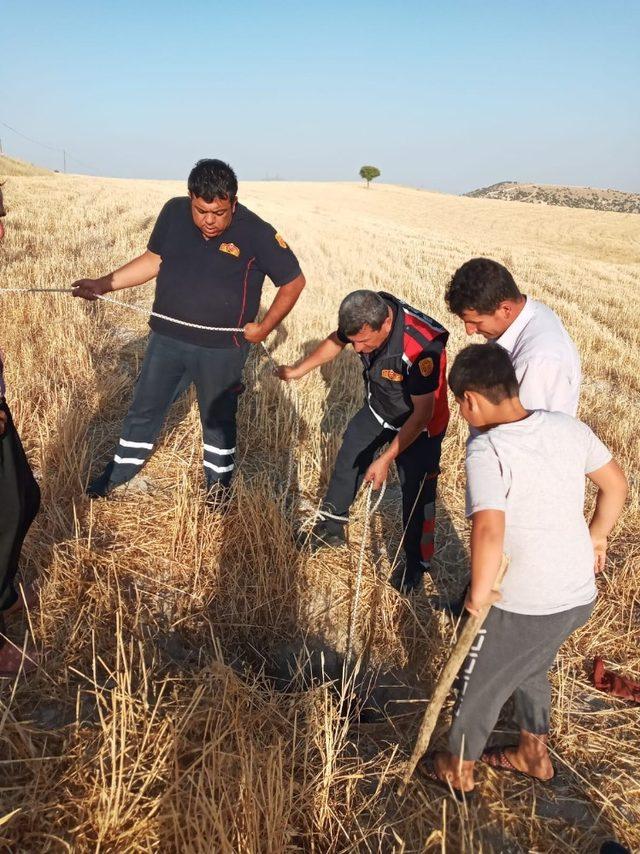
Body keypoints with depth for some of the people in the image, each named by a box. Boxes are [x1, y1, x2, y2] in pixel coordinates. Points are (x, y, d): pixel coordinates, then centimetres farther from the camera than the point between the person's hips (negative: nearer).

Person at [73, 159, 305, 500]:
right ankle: (120, 471, 39)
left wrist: (265, 327, -10)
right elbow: (154, 259, 7)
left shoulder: (256, 233, -17)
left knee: (218, 420, 14)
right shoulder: (174, 212, -6)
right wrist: (103, 284, -1)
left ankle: (218, 485, 37)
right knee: (144, 409, 17)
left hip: (220, 350, -3)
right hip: (166, 338, 4)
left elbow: (294, 281, -7)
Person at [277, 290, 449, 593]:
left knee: (417, 494, 2)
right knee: (346, 464, 16)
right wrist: (298, 370, 12)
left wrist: (386, 458, -28)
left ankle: (416, 563, 26)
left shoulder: (422, 348, -41)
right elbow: (335, 342, 2)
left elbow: (422, 413, -31)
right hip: (378, 409, 6)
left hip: (419, 424, -6)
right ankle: (330, 529, 38)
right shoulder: (365, 317, -22)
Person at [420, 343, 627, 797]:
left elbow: (488, 529, -38)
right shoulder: (568, 427, -5)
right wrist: (597, 536, 22)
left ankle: (458, 768, 43)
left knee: (481, 683, 19)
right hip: (580, 593, 7)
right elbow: (616, 484, 8)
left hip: (523, 606, -6)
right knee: (530, 668, 32)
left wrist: (479, 591, -22)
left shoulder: (487, 449, -25)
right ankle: (535, 754, 52)